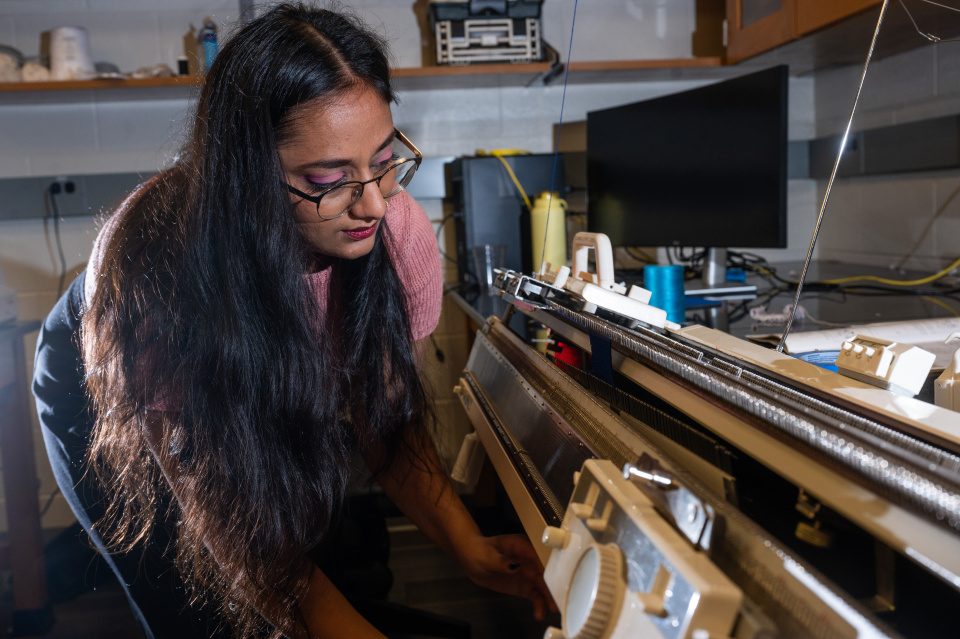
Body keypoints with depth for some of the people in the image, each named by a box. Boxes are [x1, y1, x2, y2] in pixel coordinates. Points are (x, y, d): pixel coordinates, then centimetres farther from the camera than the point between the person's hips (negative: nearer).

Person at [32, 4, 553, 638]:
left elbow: (387, 415, -18)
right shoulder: (154, 262, -40)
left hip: (276, 394, 3)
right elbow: (226, 510, -36)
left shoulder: (401, 234, -30)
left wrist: (470, 547, -32)